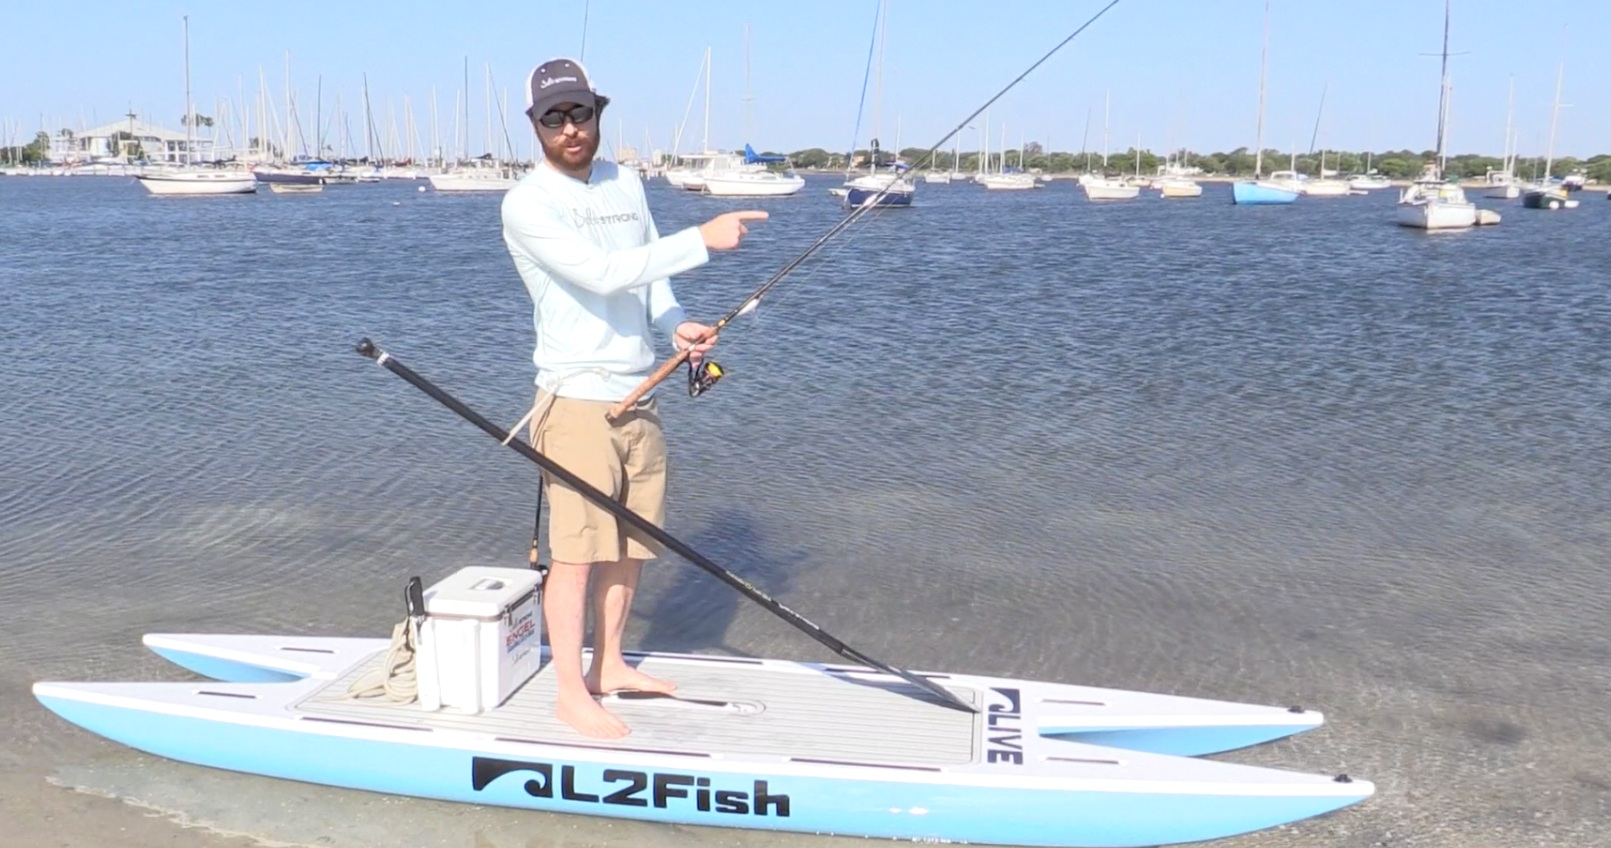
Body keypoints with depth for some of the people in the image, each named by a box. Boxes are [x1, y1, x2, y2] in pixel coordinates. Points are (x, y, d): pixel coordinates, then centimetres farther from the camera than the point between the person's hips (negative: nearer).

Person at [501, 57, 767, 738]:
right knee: (576, 553, -3)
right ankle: (571, 695, 10)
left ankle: (608, 665, 31)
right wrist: (702, 240, -26)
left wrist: (676, 325, -2)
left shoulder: (626, 184, 11)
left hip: (638, 396, 7)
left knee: (632, 543, 15)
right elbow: (602, 273, -25)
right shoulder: (527, 204, -12)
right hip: (577, 401, -7)